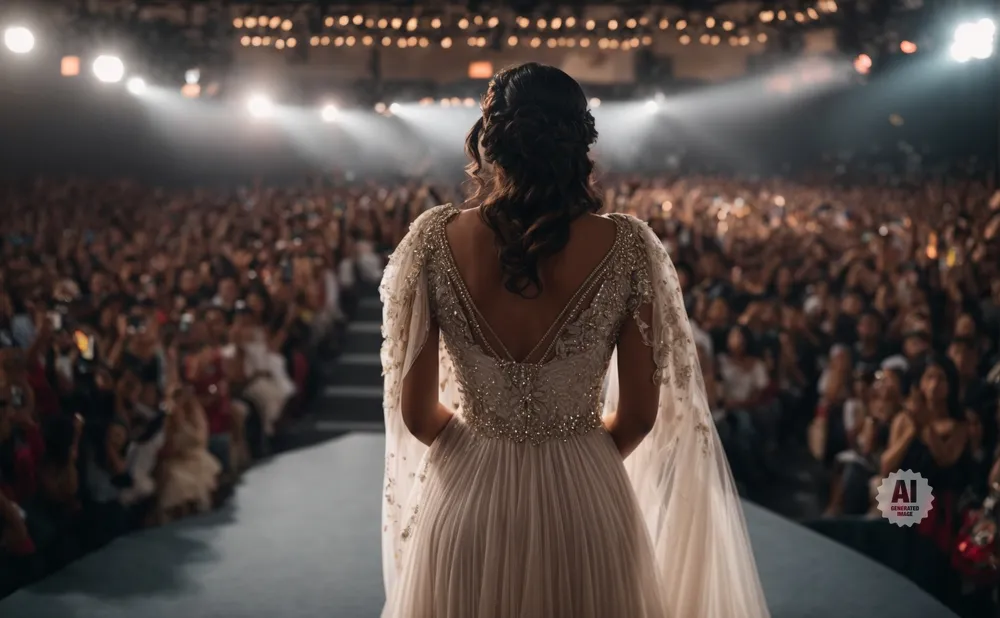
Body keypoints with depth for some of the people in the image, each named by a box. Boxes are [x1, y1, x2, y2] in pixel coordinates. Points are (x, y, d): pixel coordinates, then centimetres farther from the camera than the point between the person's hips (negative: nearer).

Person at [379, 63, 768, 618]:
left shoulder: (436, 239, -12)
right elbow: (639, 415, -4)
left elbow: (416, 412, -6)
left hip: (466, 499, 0)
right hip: (587, 505, 0)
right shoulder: (626, 246, -12)